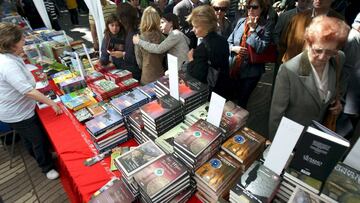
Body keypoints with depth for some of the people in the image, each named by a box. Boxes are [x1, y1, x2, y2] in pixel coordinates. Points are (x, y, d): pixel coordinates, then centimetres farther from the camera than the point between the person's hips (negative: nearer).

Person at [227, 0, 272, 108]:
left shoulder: (267, 25, -6)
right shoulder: (241, 21, 5)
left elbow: (261, 48, -19)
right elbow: (229, 42, 9)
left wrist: (252, 29, -14)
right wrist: (234, 48, -12)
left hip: (251, 71, -4)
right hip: (233, 69, 4)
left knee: (242, 101, 11)